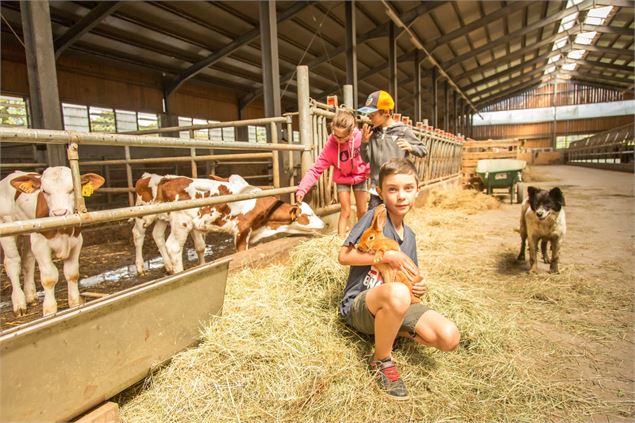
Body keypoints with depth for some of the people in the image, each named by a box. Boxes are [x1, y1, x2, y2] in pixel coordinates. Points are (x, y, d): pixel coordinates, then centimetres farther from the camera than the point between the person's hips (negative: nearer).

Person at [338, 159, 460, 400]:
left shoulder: (409, 236, 11)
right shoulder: (374, 217, -10)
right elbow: (344, 256, -12)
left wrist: (420, 287, -5)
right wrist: (386, 256, -18)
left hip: (394, 307, 6)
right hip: (359, 304, -5)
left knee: (449, 337, -18)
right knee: (397, 293, -41)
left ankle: (388, 330, 5)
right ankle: (381, 360, -13)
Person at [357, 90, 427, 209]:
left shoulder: (402, 130, -6)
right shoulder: (372, 132, 5)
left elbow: (424, 150, 1)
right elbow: (366, 159, 8)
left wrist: (410, 147, -19)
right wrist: (364, 142, -8)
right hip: (377, 187, 4)